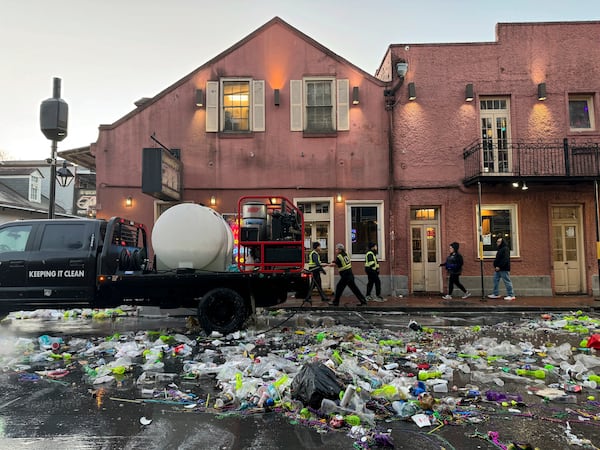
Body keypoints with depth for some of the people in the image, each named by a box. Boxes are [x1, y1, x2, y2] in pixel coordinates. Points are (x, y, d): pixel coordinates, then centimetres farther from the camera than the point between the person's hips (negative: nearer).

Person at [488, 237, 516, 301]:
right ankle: (496, 294, 19)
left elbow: (505, 260, -22)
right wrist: (495, 265, 10)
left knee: (507, 281, -4)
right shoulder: (500, 249, 17)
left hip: (504, 269, -10)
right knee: (495, 280, 12)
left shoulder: (505, 249, -13)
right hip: (498, 269, 10)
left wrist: (499, 267, -22)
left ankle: (511, 295, 2)